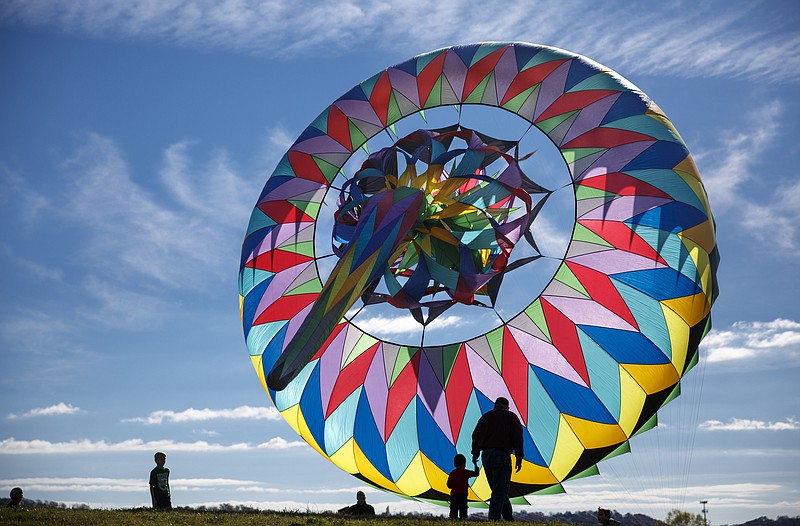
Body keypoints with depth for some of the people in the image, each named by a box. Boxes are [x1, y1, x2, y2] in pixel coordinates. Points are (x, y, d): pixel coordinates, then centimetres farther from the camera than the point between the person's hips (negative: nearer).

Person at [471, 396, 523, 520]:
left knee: (499, 489, 13)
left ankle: (509, 518, 17)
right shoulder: (511, 417, 6)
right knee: (500, 490, -5)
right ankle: (493, 519, -13)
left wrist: (475, 454, 26)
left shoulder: (485, 417, 19)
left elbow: (475, 436, 16)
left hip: (486, 455, 5)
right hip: (502, 455, -5)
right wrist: (519, 458, -4)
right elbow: (517, 437, -4)